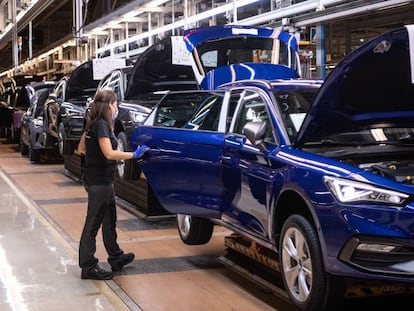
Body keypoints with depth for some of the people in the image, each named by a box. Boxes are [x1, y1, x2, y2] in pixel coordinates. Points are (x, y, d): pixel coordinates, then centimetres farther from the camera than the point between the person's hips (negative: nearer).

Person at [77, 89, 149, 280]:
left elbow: (81, 149, 18)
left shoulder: (93, 124, 11)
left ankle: (116, 258, 33)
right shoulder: (101, 125, -17)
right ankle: (88, 267, 5)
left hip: (101, 180, 10)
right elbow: (109, 153, -26)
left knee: (109, 220, 20)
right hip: (99, 181, -10)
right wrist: (134, 155, -21)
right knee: (93, 223, -3)